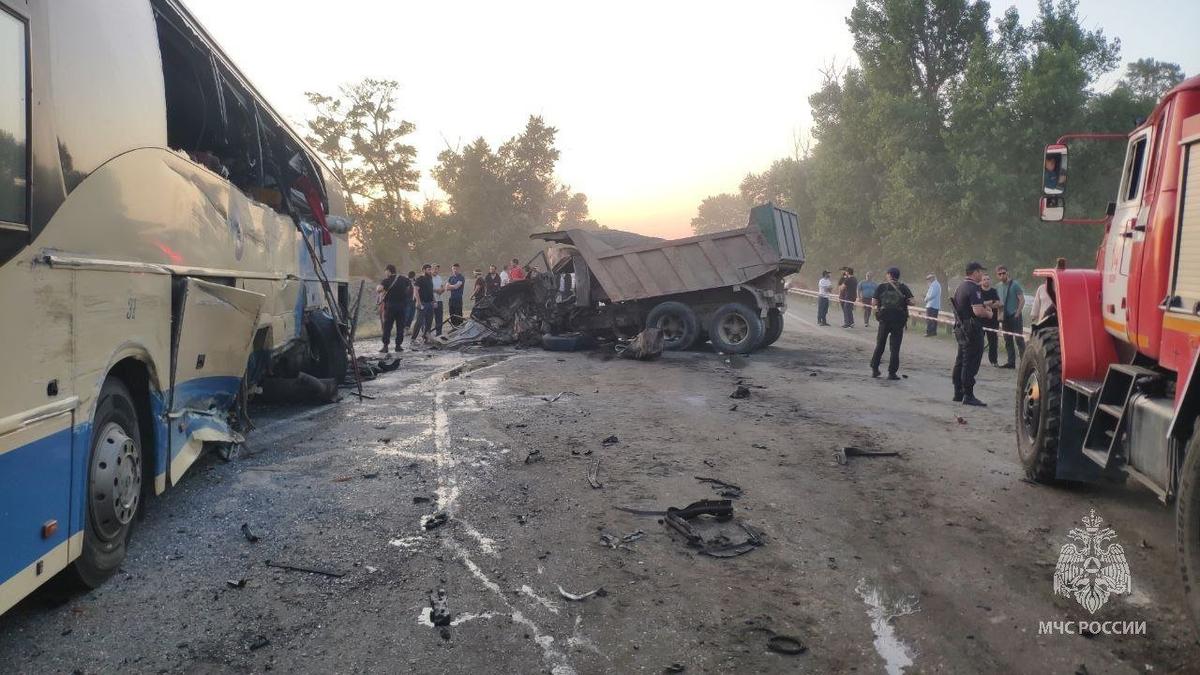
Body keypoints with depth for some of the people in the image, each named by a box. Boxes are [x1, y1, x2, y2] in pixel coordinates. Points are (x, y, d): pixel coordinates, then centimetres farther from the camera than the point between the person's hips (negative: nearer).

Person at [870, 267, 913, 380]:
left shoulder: (881, 287, -1)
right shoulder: (903, 288, 0)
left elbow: (873, 303, -6)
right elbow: (911, 302, -8)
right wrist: (902, 302, 9)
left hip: (884, 320, 0)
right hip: (899, 320, 0)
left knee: (879, 345, 14)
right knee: (895, 348, 4)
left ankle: (874, 369, 17)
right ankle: (892, 373, 3)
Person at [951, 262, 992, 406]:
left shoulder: (961, 286, 14)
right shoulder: (974, 288, -17)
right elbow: (978, 311, -26)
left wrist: (984, 309, 19)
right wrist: (989, 313, -6)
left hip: (960, 328, 10)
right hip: (972, 329, -10)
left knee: (960, 362, 15)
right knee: (971, 363, -6)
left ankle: (958, 393, 21)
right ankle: (968, 396, -4)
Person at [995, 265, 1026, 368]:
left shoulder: (1014, 284, -7)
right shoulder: (998, 287, 12)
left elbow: (1022, 300, -9)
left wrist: (1017, 314, -14)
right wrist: (1000, 314, 9)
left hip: (1014, 316, -6)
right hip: (1005, 317, 6)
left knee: (1019, 339, -7)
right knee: (1008, 341, 9)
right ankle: (1011, 362, 15)